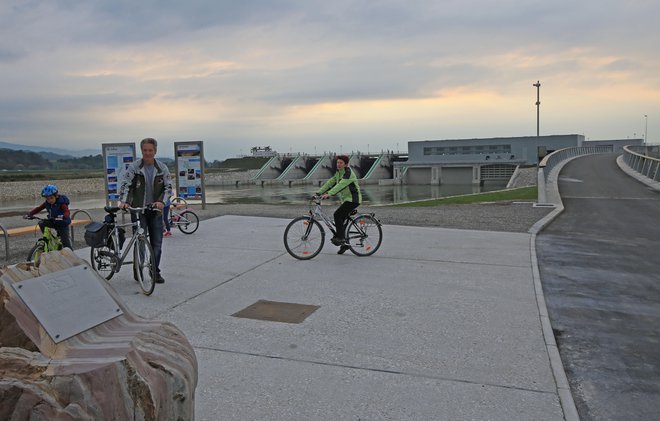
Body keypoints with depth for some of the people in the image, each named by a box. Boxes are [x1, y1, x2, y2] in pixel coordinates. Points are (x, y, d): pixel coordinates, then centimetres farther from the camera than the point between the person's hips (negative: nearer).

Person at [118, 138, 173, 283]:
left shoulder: (162, 168, 3)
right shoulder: (134, 167, -3)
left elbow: (168, 187, 0)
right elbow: (125, 184, -10)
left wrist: (162, 201, -17)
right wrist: (123, 201, -27)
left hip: (155, 210, 2)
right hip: (138, 210, -2)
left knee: (157, 243, 4)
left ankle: (155, 271, 15)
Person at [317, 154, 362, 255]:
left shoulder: (349, 173, -17)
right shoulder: (338, 173, 11)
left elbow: (340, 185, -31)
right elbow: (330, 183, 8)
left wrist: (329, 194, -41)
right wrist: (319, 192, -2)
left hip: (353, 199, -9)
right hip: (346, 199, 9)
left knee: (337, 215, -21)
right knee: (341, 220, 8)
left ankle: (339, 237, -15)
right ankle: (343, 244, 17)